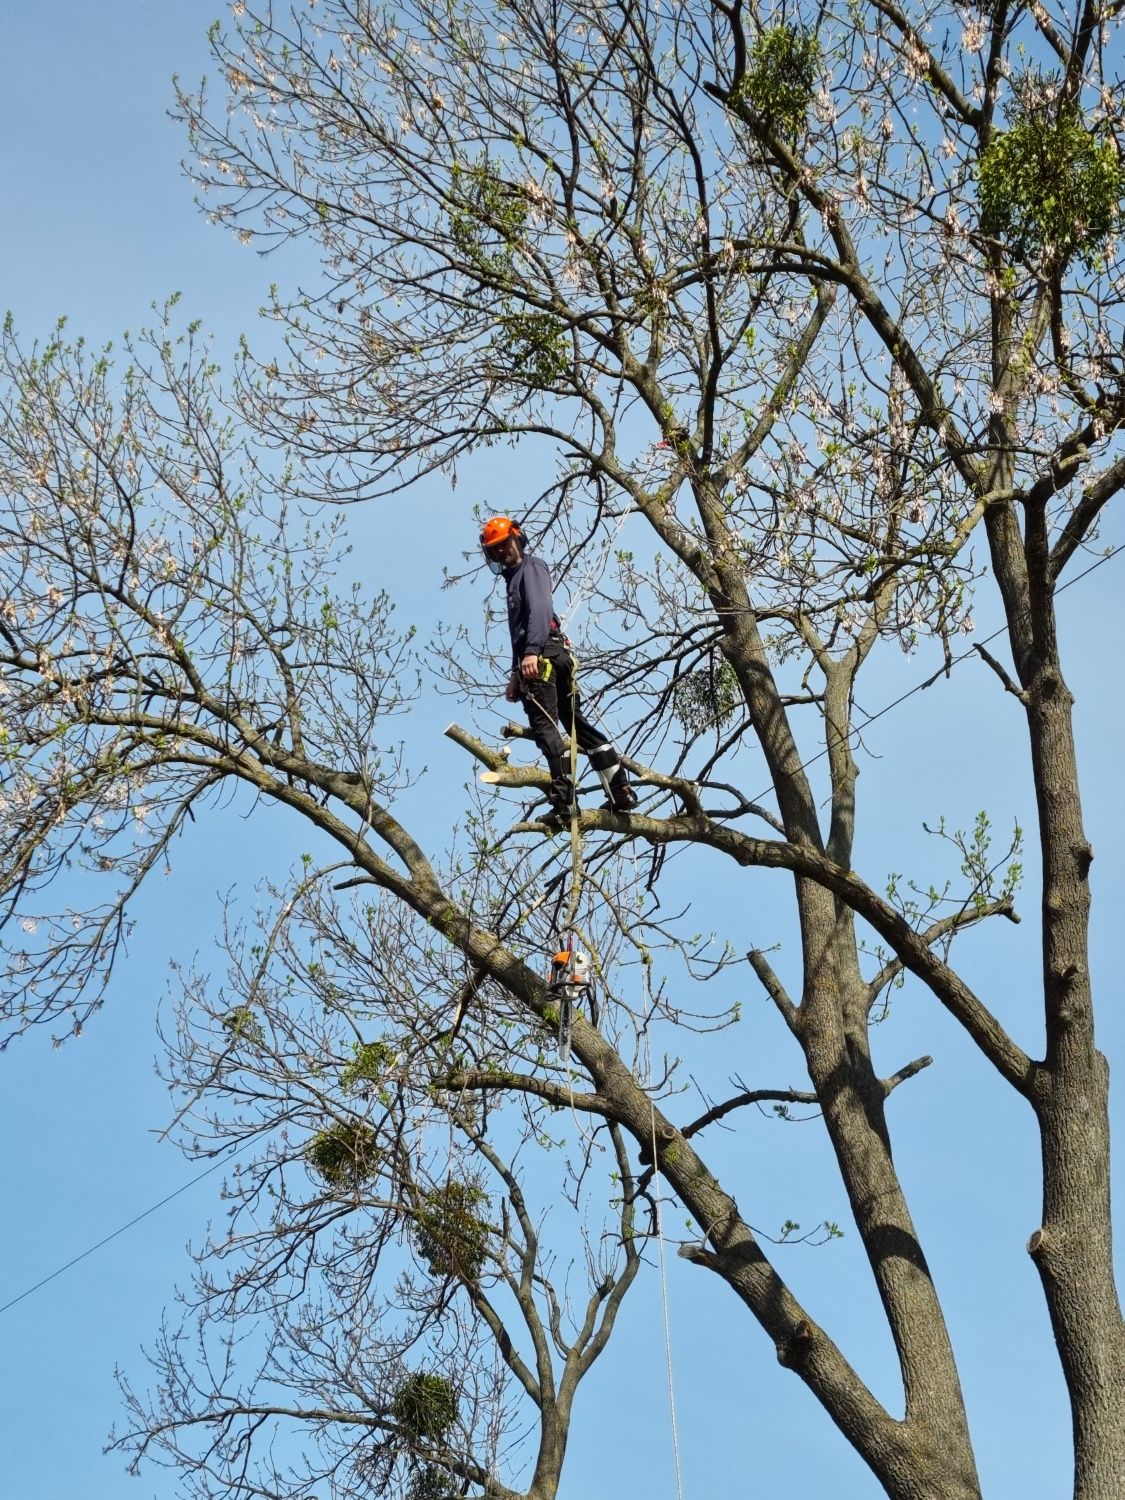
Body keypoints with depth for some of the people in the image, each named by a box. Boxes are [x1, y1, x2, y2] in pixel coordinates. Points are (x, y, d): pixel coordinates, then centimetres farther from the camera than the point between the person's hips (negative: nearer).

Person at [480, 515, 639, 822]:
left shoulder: (531, 567, 3)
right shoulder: (513, 578, 32)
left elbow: (540, 609, -15)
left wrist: (531, 652, -29)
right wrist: (516, 675, 30)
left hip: (542, 656, -10)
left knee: (545, 727, -17)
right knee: (577, 723, 6)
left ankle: (563, 798, -28)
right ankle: (621, 790, 2)